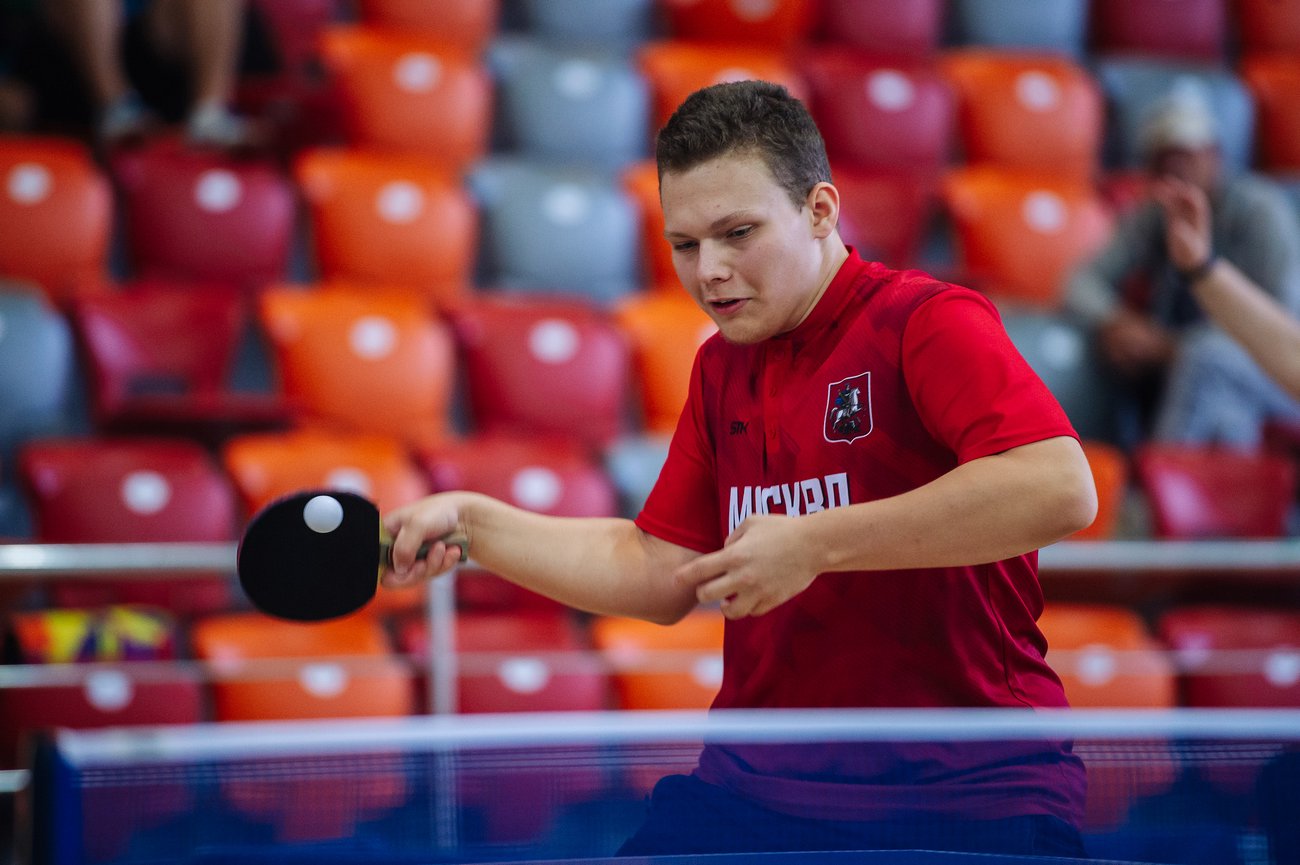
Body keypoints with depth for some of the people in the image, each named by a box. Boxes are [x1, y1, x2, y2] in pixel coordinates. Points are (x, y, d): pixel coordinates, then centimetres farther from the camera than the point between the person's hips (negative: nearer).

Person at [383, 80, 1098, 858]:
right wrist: (469, 520, 9)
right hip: (759, 784, 6)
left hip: (965, 791, -6)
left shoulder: (929, 322, -10)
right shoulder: (721, 368, 14)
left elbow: (1062, 489, -27)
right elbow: (660, 576, 19)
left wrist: (814, 544, -24)